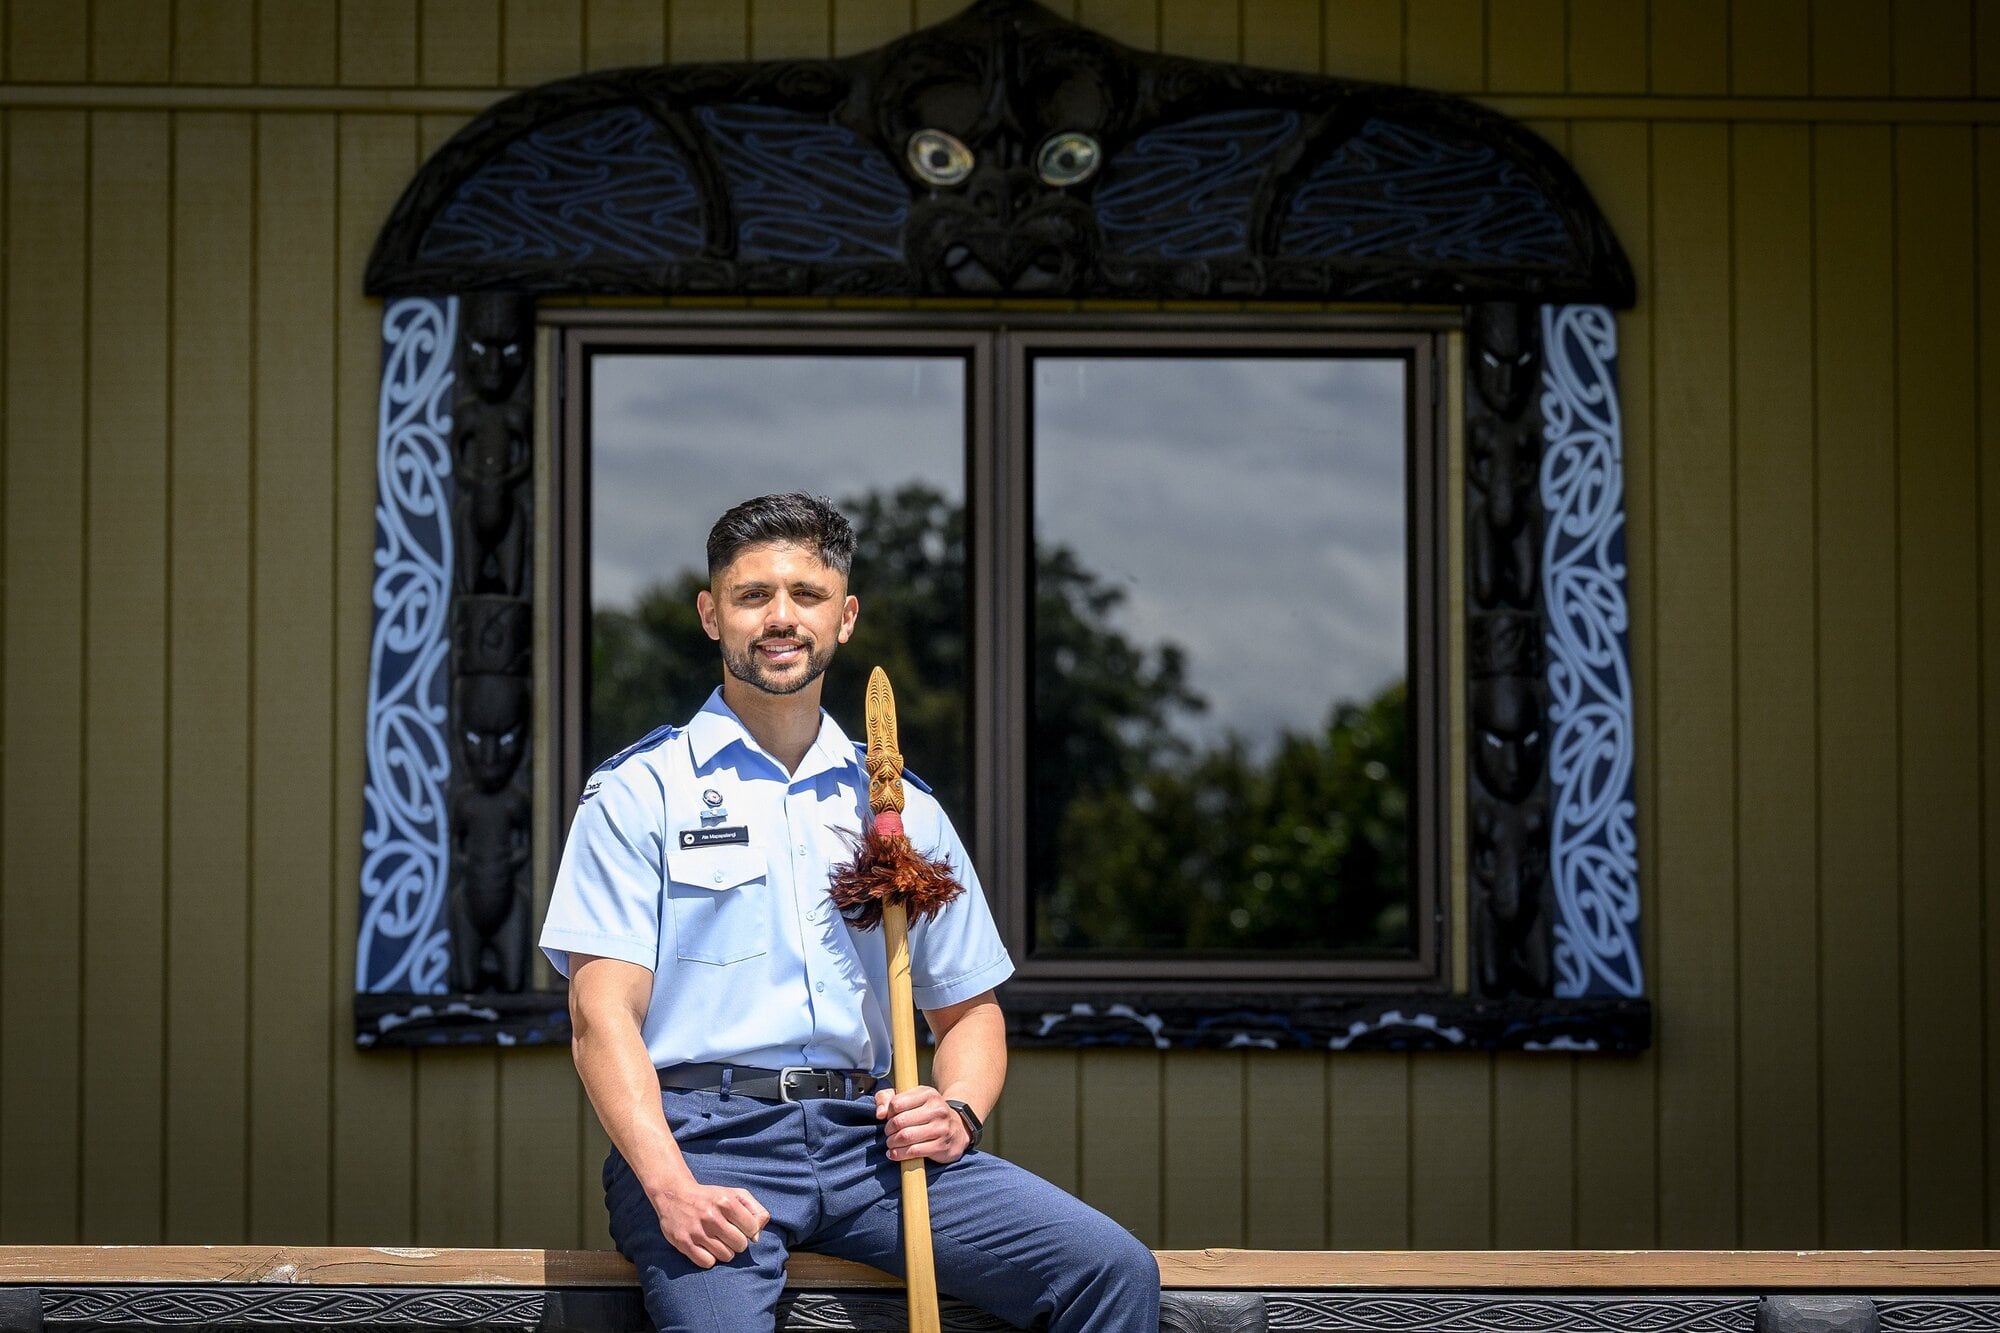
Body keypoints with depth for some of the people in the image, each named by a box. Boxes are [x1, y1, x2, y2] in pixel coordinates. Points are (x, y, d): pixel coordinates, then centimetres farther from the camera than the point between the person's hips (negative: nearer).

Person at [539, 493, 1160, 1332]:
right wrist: (672, 1189, -17)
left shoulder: (904, 810, 20)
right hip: (704, 1134, -4)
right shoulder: (639, 793, 7)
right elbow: (603, 1014, -3)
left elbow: (968, 1008, 24)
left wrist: (956, 1112, 0)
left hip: (869, 1137, 4)